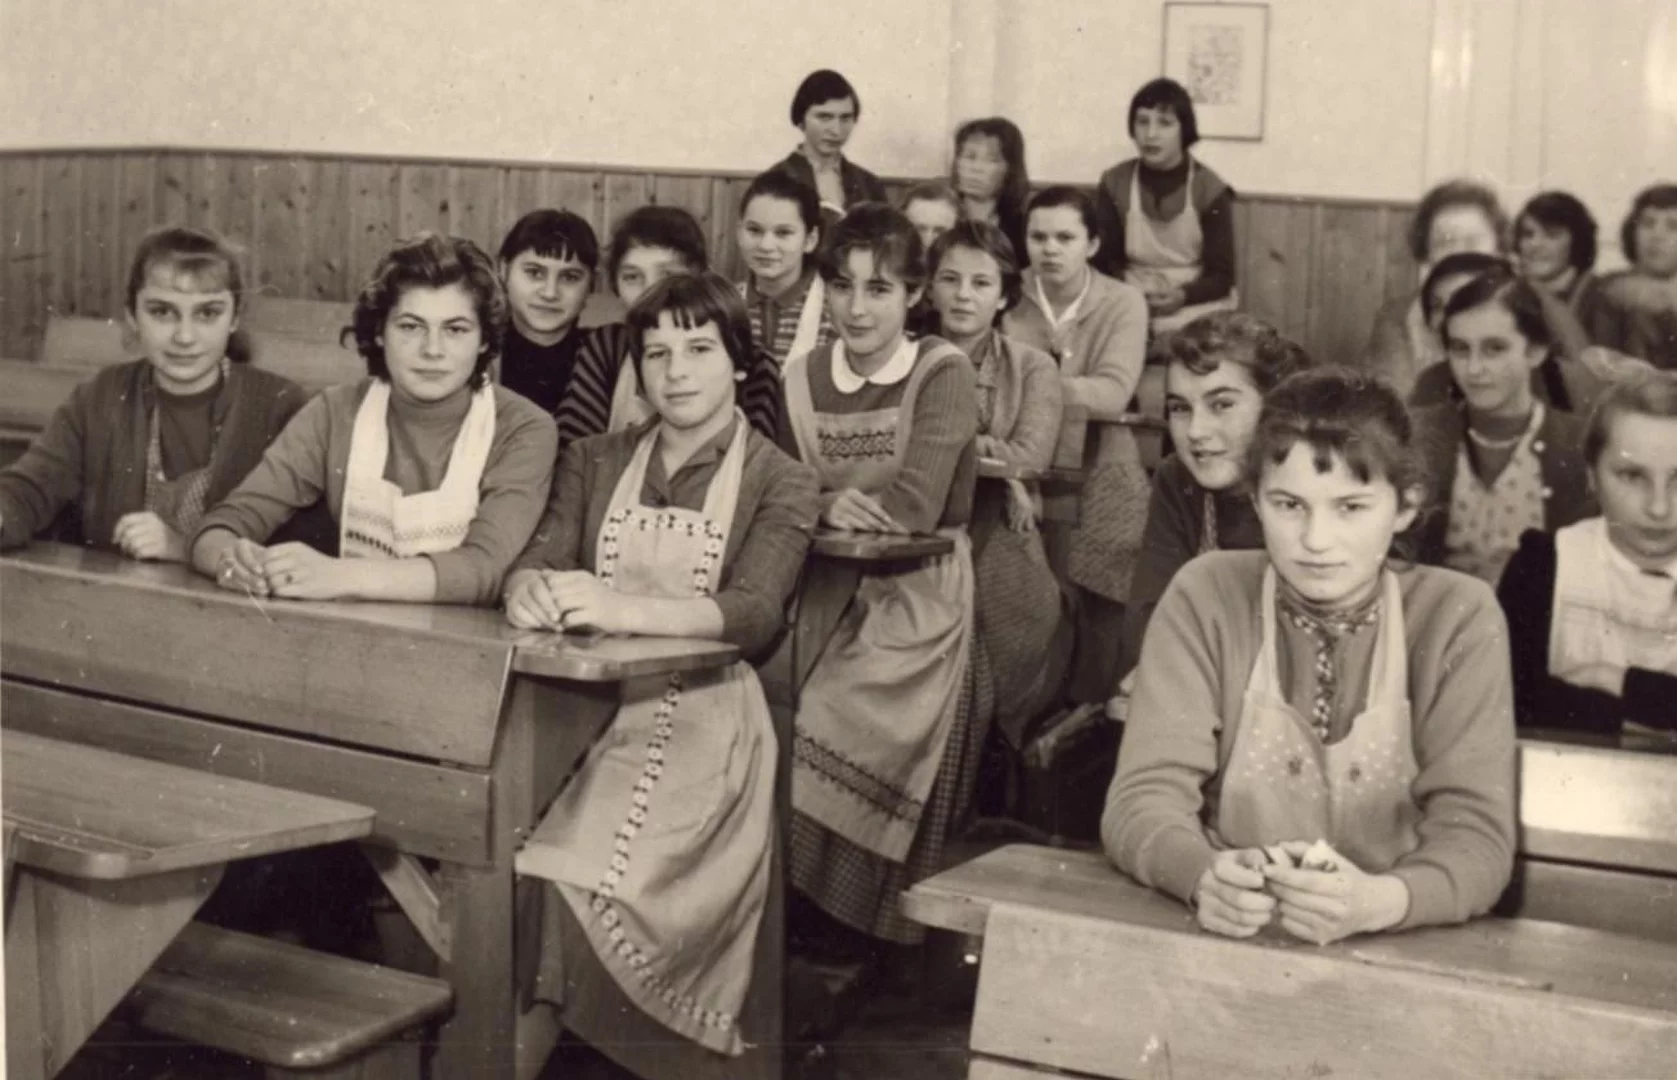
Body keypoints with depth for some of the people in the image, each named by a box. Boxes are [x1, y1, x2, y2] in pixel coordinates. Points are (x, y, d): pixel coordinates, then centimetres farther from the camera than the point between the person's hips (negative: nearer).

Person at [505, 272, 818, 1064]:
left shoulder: (781, 484, 5)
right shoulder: (595, 463, 19)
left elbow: (753, 615, -11)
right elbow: (538, 557, 5)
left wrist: (623, 609, -29)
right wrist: (530, 591, -22)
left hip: (701, 719, -3)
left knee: (589, 874, -29)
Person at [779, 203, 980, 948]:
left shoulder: (943, 375, -11)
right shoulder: (803, 378, 5)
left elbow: (914, 510, -19)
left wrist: (836, 502, -7)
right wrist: (826, 506, -10)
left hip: (920, 593, -5)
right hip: (833, 589, 5)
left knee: (842, 748, -15)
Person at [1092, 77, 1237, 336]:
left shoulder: (1210, 190, -4)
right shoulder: (1114, 184, 1)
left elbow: (1222, 276, -3)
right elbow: (1105, 261, 5)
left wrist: (1182, 296, -23)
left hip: (1197, 307, -1)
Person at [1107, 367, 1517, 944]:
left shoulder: (1458, 617, -3)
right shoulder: (1205, 597, -2)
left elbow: (1476, 832, -9)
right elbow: (1145, 796, -7)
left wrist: (1378, 901, -29)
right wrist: (1204, 876, -28)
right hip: (1219, 942, 0)